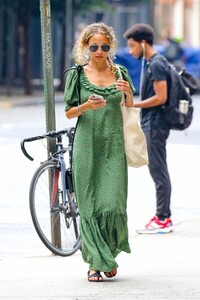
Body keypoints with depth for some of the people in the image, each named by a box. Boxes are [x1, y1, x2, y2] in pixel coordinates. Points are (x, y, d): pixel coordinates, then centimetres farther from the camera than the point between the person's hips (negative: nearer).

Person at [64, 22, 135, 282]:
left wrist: (128, 93, -11)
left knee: (113, 203, -6)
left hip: (113, 145, 1)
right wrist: (87, 106, -16)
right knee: (89, 204, -3)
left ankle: (110, 254, 16)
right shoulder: (77, 74, 4)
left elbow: (130, 110, 10)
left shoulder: (120, 73, 9)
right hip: (87, 144, -1)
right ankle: (95, 262, 4)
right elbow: (69, 112, 4)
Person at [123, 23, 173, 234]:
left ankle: (163, 219, -5)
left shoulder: (156, 65, -15)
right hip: (150, 124, 10)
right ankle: (163, 216, 16)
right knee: (158, 171, 12)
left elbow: (161, 97, -20)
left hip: (155, 126, -10)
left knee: (158, 171, -7)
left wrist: (132, 105, -16)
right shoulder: (150, 63, 16)